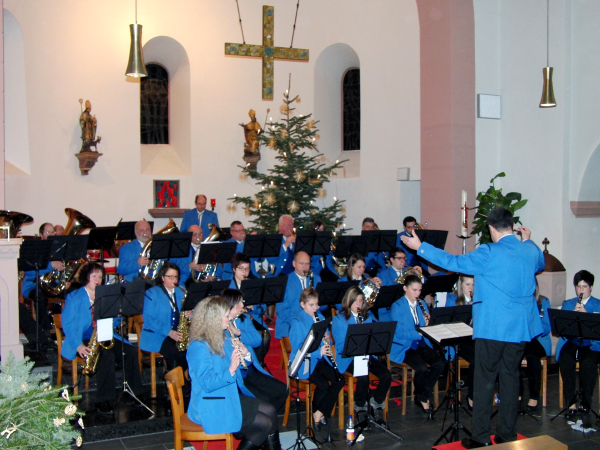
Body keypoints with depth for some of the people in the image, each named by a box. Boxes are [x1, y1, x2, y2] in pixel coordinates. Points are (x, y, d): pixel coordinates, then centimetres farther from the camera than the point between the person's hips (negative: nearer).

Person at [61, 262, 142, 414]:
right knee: (108, 355, -32)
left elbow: (115, 321, 14)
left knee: (130, 352, -18)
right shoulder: (74, 297, 1)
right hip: (83, 340, -5)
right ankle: (103, 400, -24)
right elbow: (67, 324, -9)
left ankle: (133, 392, -9)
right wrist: (78, 345, -23)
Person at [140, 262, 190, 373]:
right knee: (178, 353, -30)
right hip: (156, 337, -5)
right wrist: (168, 332, -20)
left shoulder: (181, 293, 17)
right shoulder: (152, 293, 0)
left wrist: (189, 314, -8)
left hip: (177, 335, 5)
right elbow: (148, 319, -10)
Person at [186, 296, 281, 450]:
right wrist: (231, 369, -36)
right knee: (264, 424, -11)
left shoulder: (223, 338, 7)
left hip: (230, 397, 9)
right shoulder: (198, 347, -21)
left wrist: (245, 354, -6)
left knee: (270, 411, 3)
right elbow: (207, 384, -27)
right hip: (211, 407, -9)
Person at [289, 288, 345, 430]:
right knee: (323, 384, -26)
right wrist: (318, 352, -29)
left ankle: (320, 412, -2)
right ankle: (315, 411, 3)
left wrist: (327, 341, -10)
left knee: (339, 380, -14)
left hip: (320, 359, 7)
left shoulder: (320, 317, 10)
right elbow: (298, 348, -18)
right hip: (305, 361, -6)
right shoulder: (297, 322, -11)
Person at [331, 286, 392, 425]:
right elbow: (341, 347, -7)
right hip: (349, 358, -4)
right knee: (363, 377, -32)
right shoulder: (338, 320, 1)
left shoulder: (369, 316, 14)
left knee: (386, 376, -21)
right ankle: (360, 408, -5)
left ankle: (376, 403, 6)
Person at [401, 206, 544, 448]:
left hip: (492, 327, -5)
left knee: (485, 380, 3)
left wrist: (421, 247, 1)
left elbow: (453, 262, -7)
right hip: (520, 327, 5)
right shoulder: (531, 251, 3)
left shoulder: (488, 253, -14)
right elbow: (540, 264, 27)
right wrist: (528, 241, 37)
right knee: (510, 377, 13)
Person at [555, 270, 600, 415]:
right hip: (571, 341, 1)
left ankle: (586, 402, -21)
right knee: (565, 358, -33)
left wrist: (586, 315, -18)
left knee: (588, 360, -35)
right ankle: (570, 402, -26)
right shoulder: (567, 304, 21)